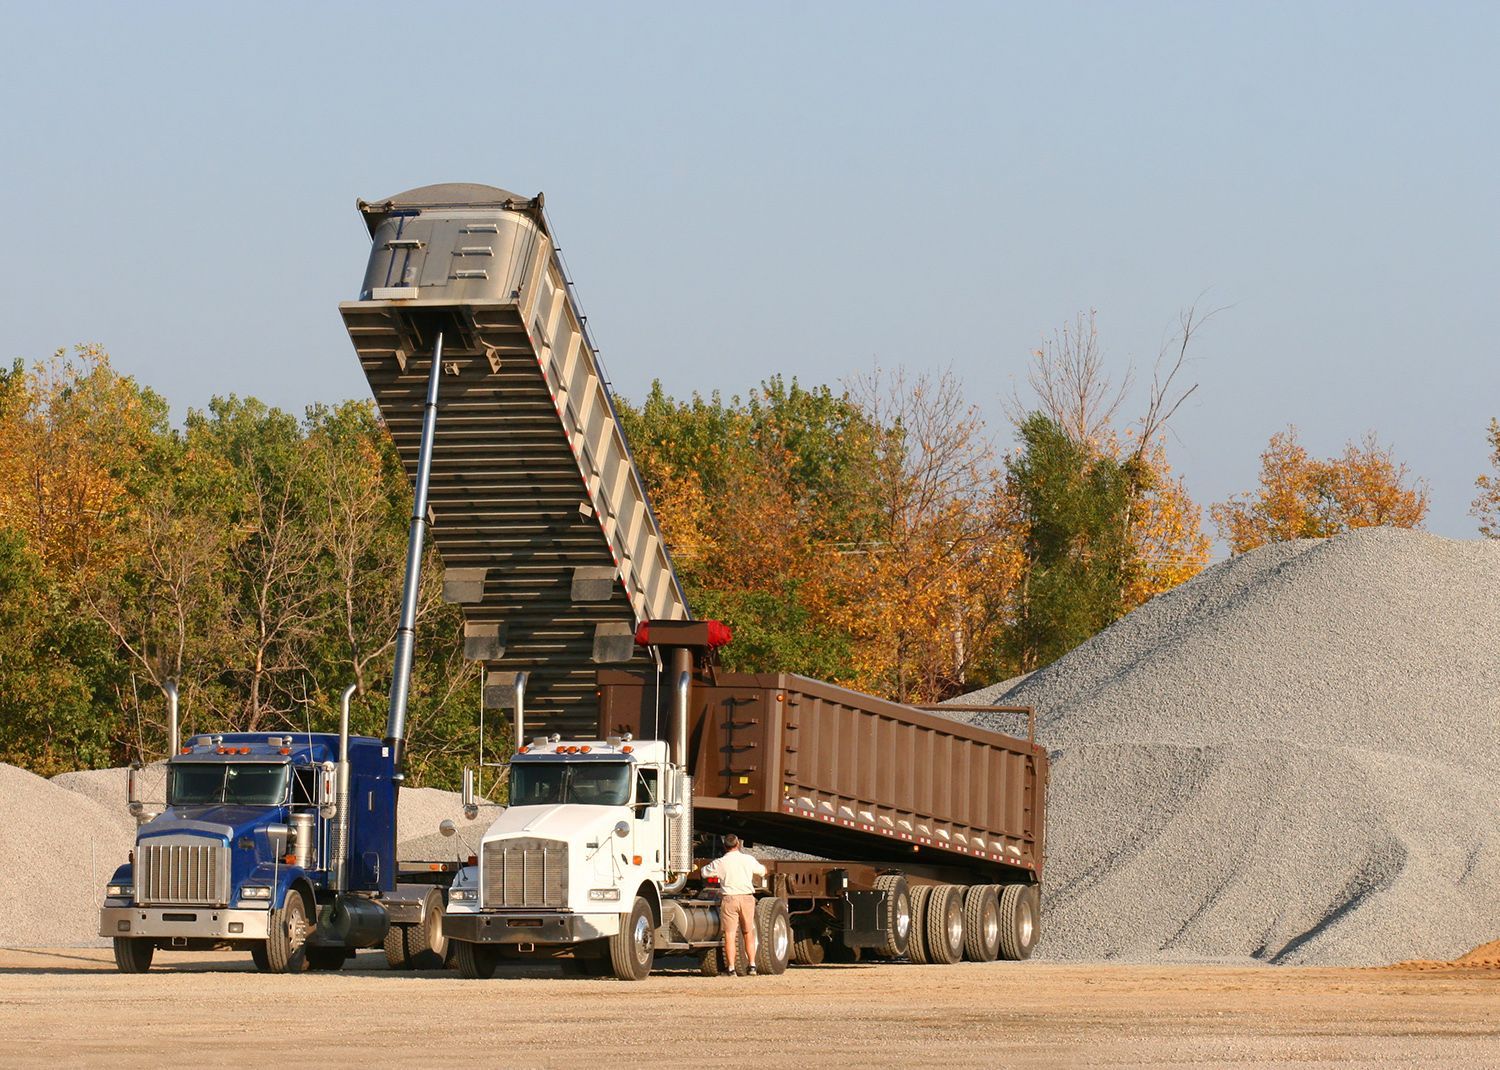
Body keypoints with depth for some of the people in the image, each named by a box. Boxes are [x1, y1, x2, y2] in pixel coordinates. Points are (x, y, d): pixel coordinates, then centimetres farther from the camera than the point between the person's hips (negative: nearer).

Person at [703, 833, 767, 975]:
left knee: (730, 935, 0)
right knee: (748, 933, 15)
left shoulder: (720, 863, -3)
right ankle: (752, 965, 13)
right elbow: (762, 871, 20)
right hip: (747, 897, 2)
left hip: (729, 898, -2)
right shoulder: (748, 860, 2)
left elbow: (705, 872, 12)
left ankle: (731, 968, -3)